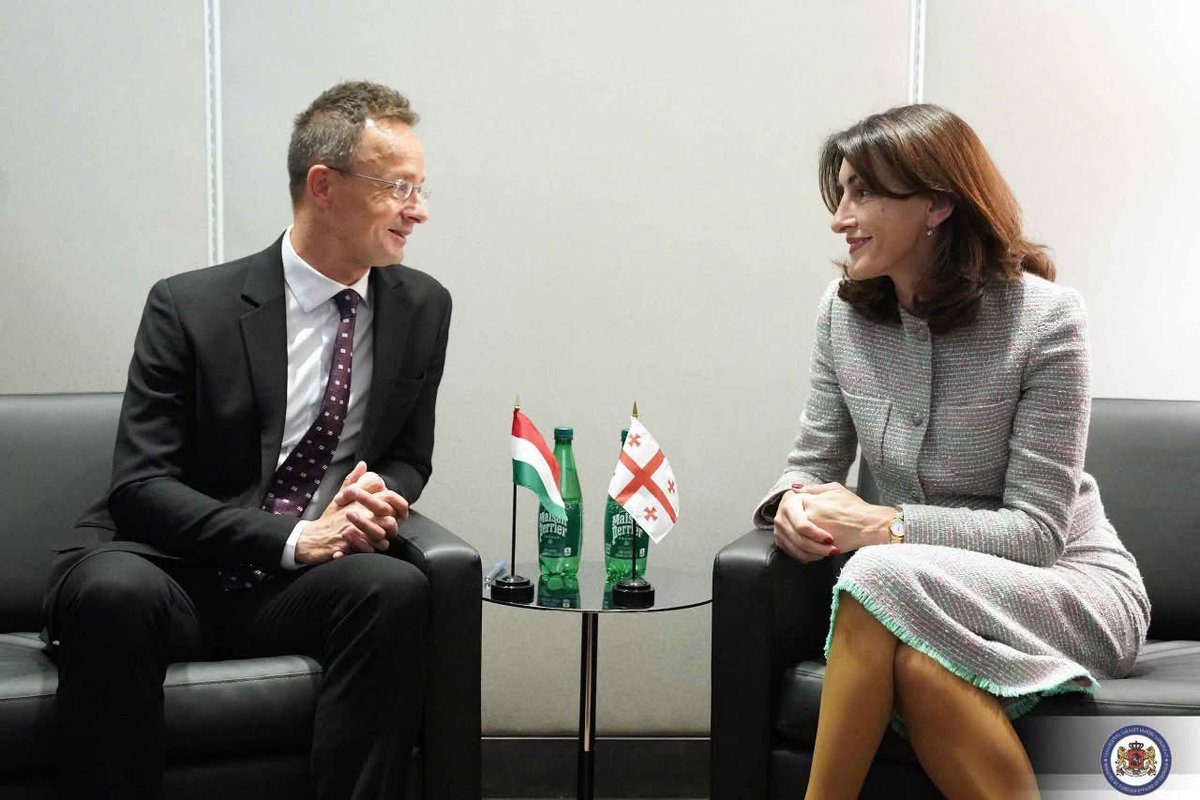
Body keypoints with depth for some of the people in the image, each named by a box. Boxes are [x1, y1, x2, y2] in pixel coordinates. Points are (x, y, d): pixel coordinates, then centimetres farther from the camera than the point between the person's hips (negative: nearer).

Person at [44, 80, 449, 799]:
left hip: (304, 585, 3)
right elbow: (141, 486, -9)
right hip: (172, 570, -3)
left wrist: (378, 496, -9)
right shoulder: (189, 307, -6)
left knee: (396, 589, -30)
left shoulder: (422, 306, 6)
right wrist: (291, 538, -21)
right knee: (114, 591, -37)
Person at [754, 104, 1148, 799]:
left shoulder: (1044, 317, -13)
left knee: (884, 579, -34)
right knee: (918, 663, -36)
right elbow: (815, 465, 8)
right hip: (923, 596, 4)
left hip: (1069, 586, -3)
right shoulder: (845, 310, 2)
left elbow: (1037, 530, -14)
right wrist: (793, 502, -17)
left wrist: (884, 524, -26)